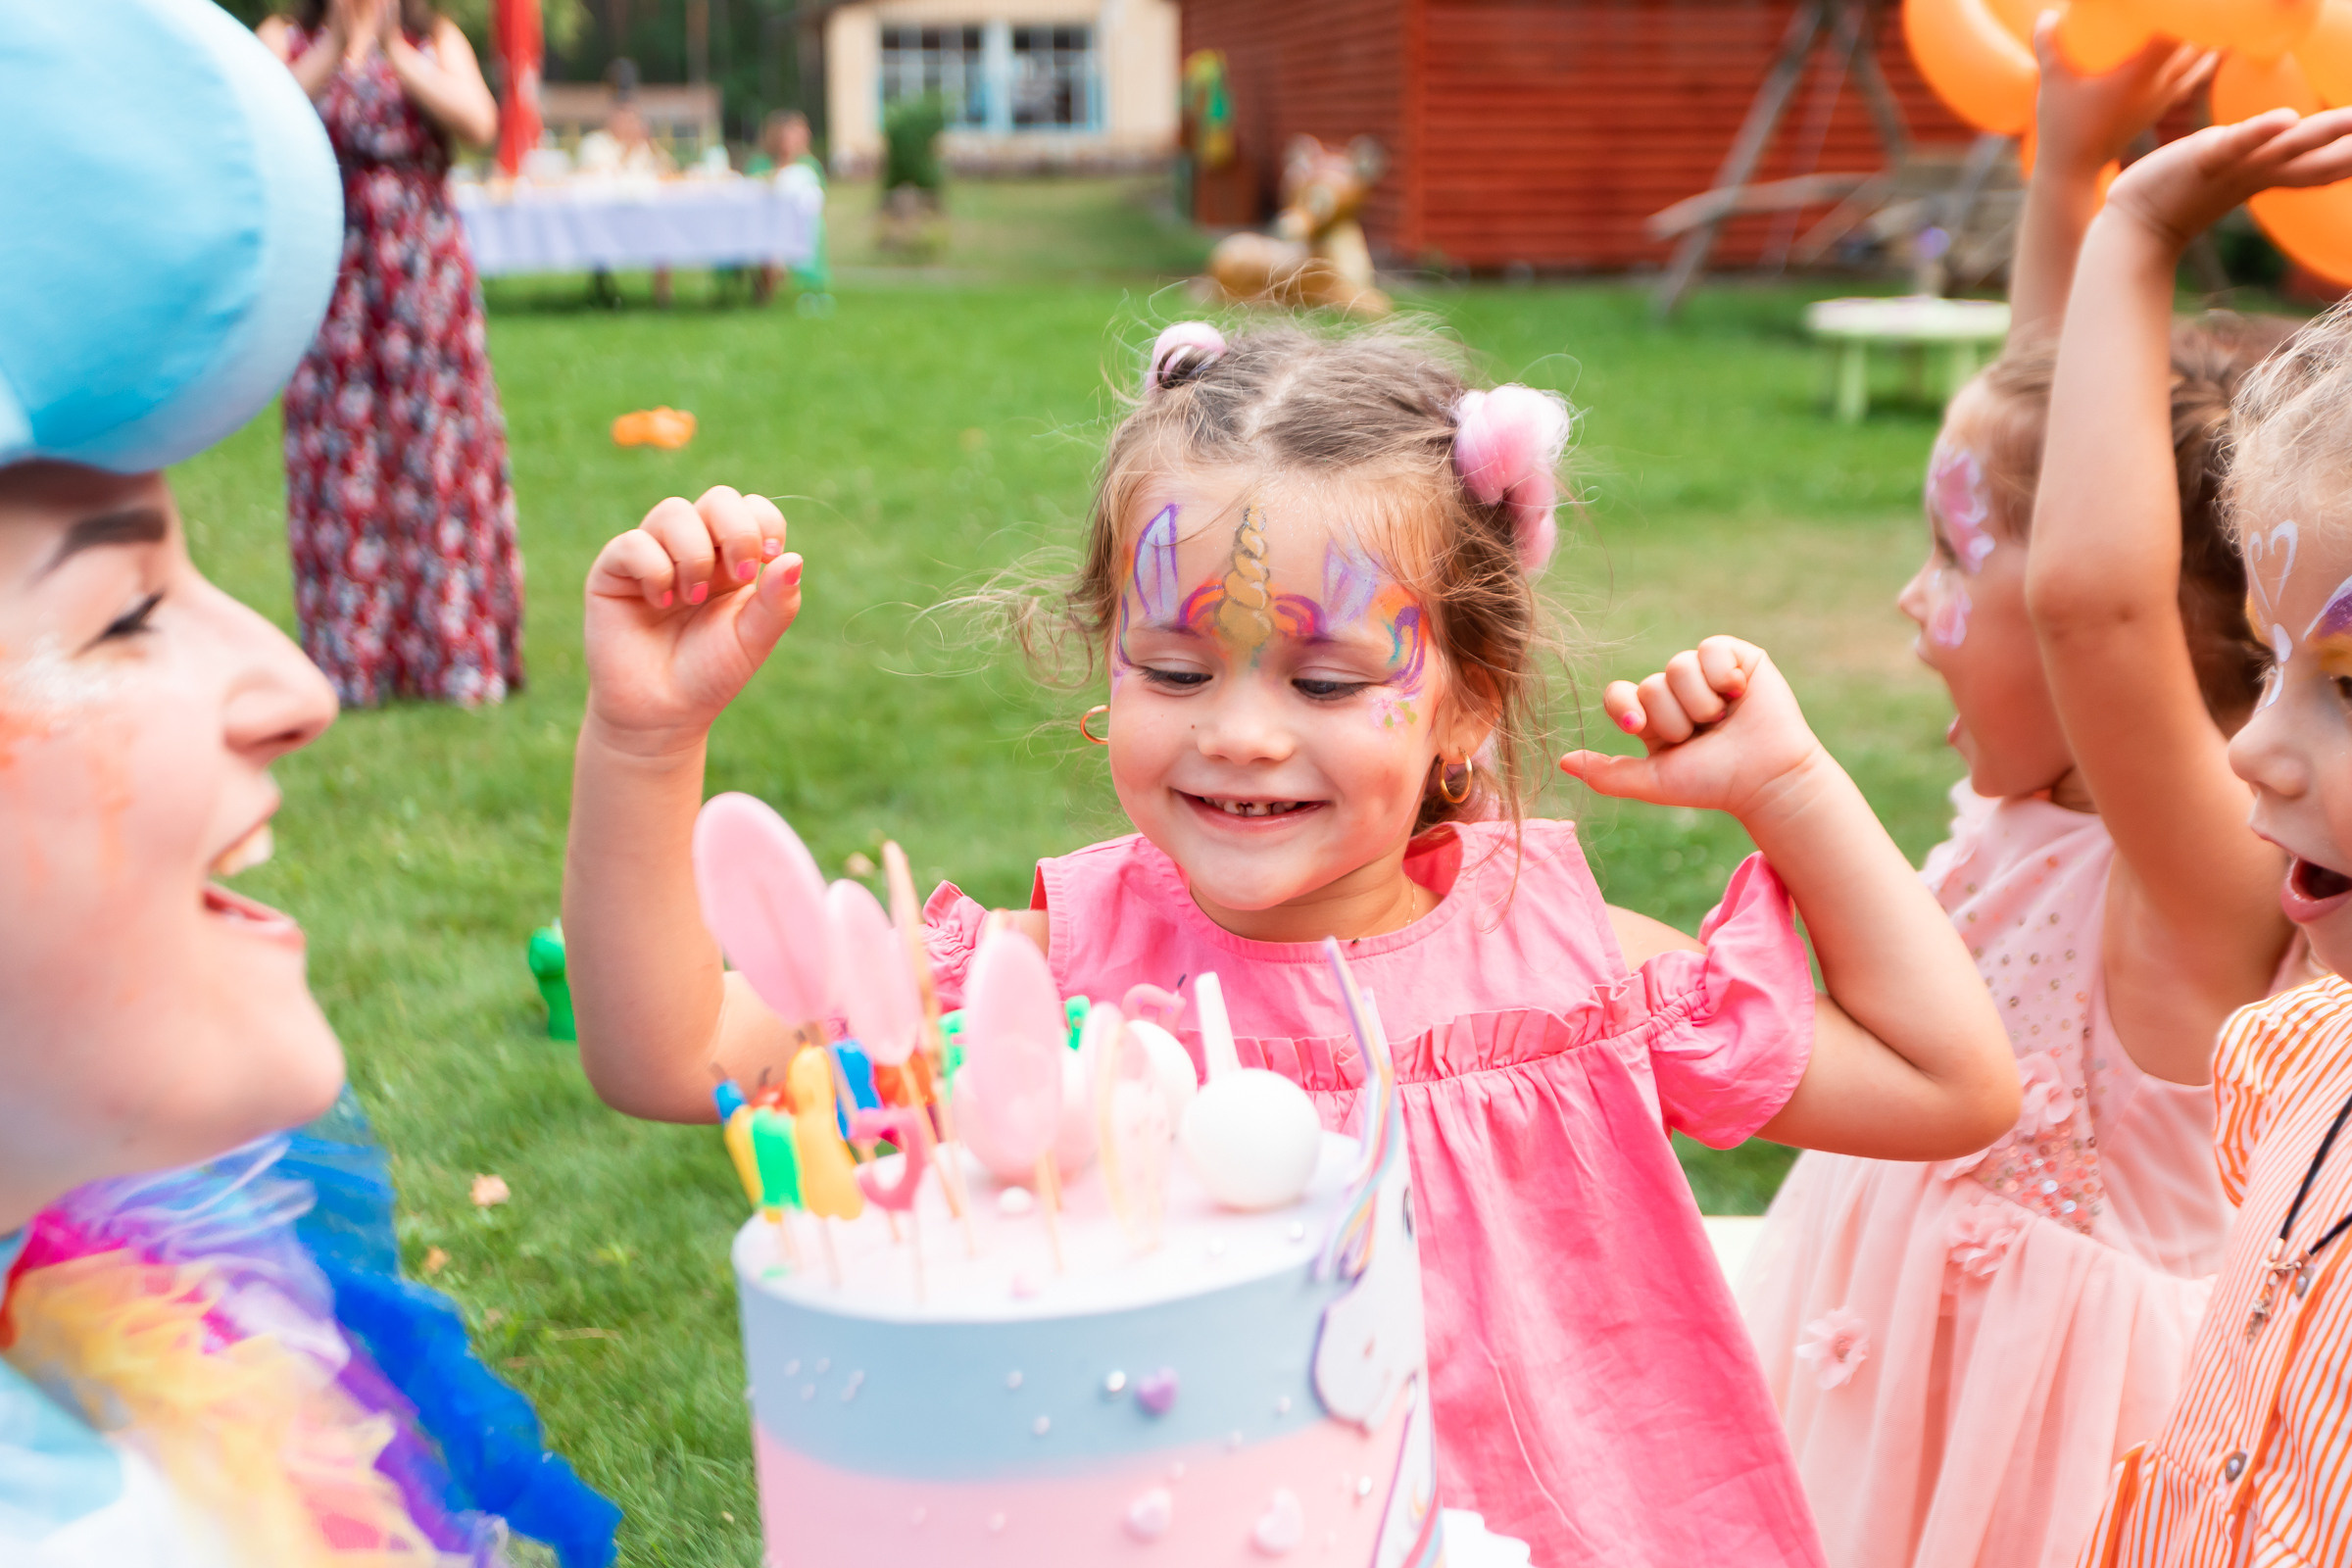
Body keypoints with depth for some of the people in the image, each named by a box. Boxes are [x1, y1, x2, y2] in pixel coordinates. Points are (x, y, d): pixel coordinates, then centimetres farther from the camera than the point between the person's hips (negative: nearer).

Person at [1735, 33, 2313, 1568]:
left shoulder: (2211, 872, -24)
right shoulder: (2035, 806, -2)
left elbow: (2090, 592, -46)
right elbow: (2054, 422, 8)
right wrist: (2069, 169, 4)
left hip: (2045, 1397, -8)